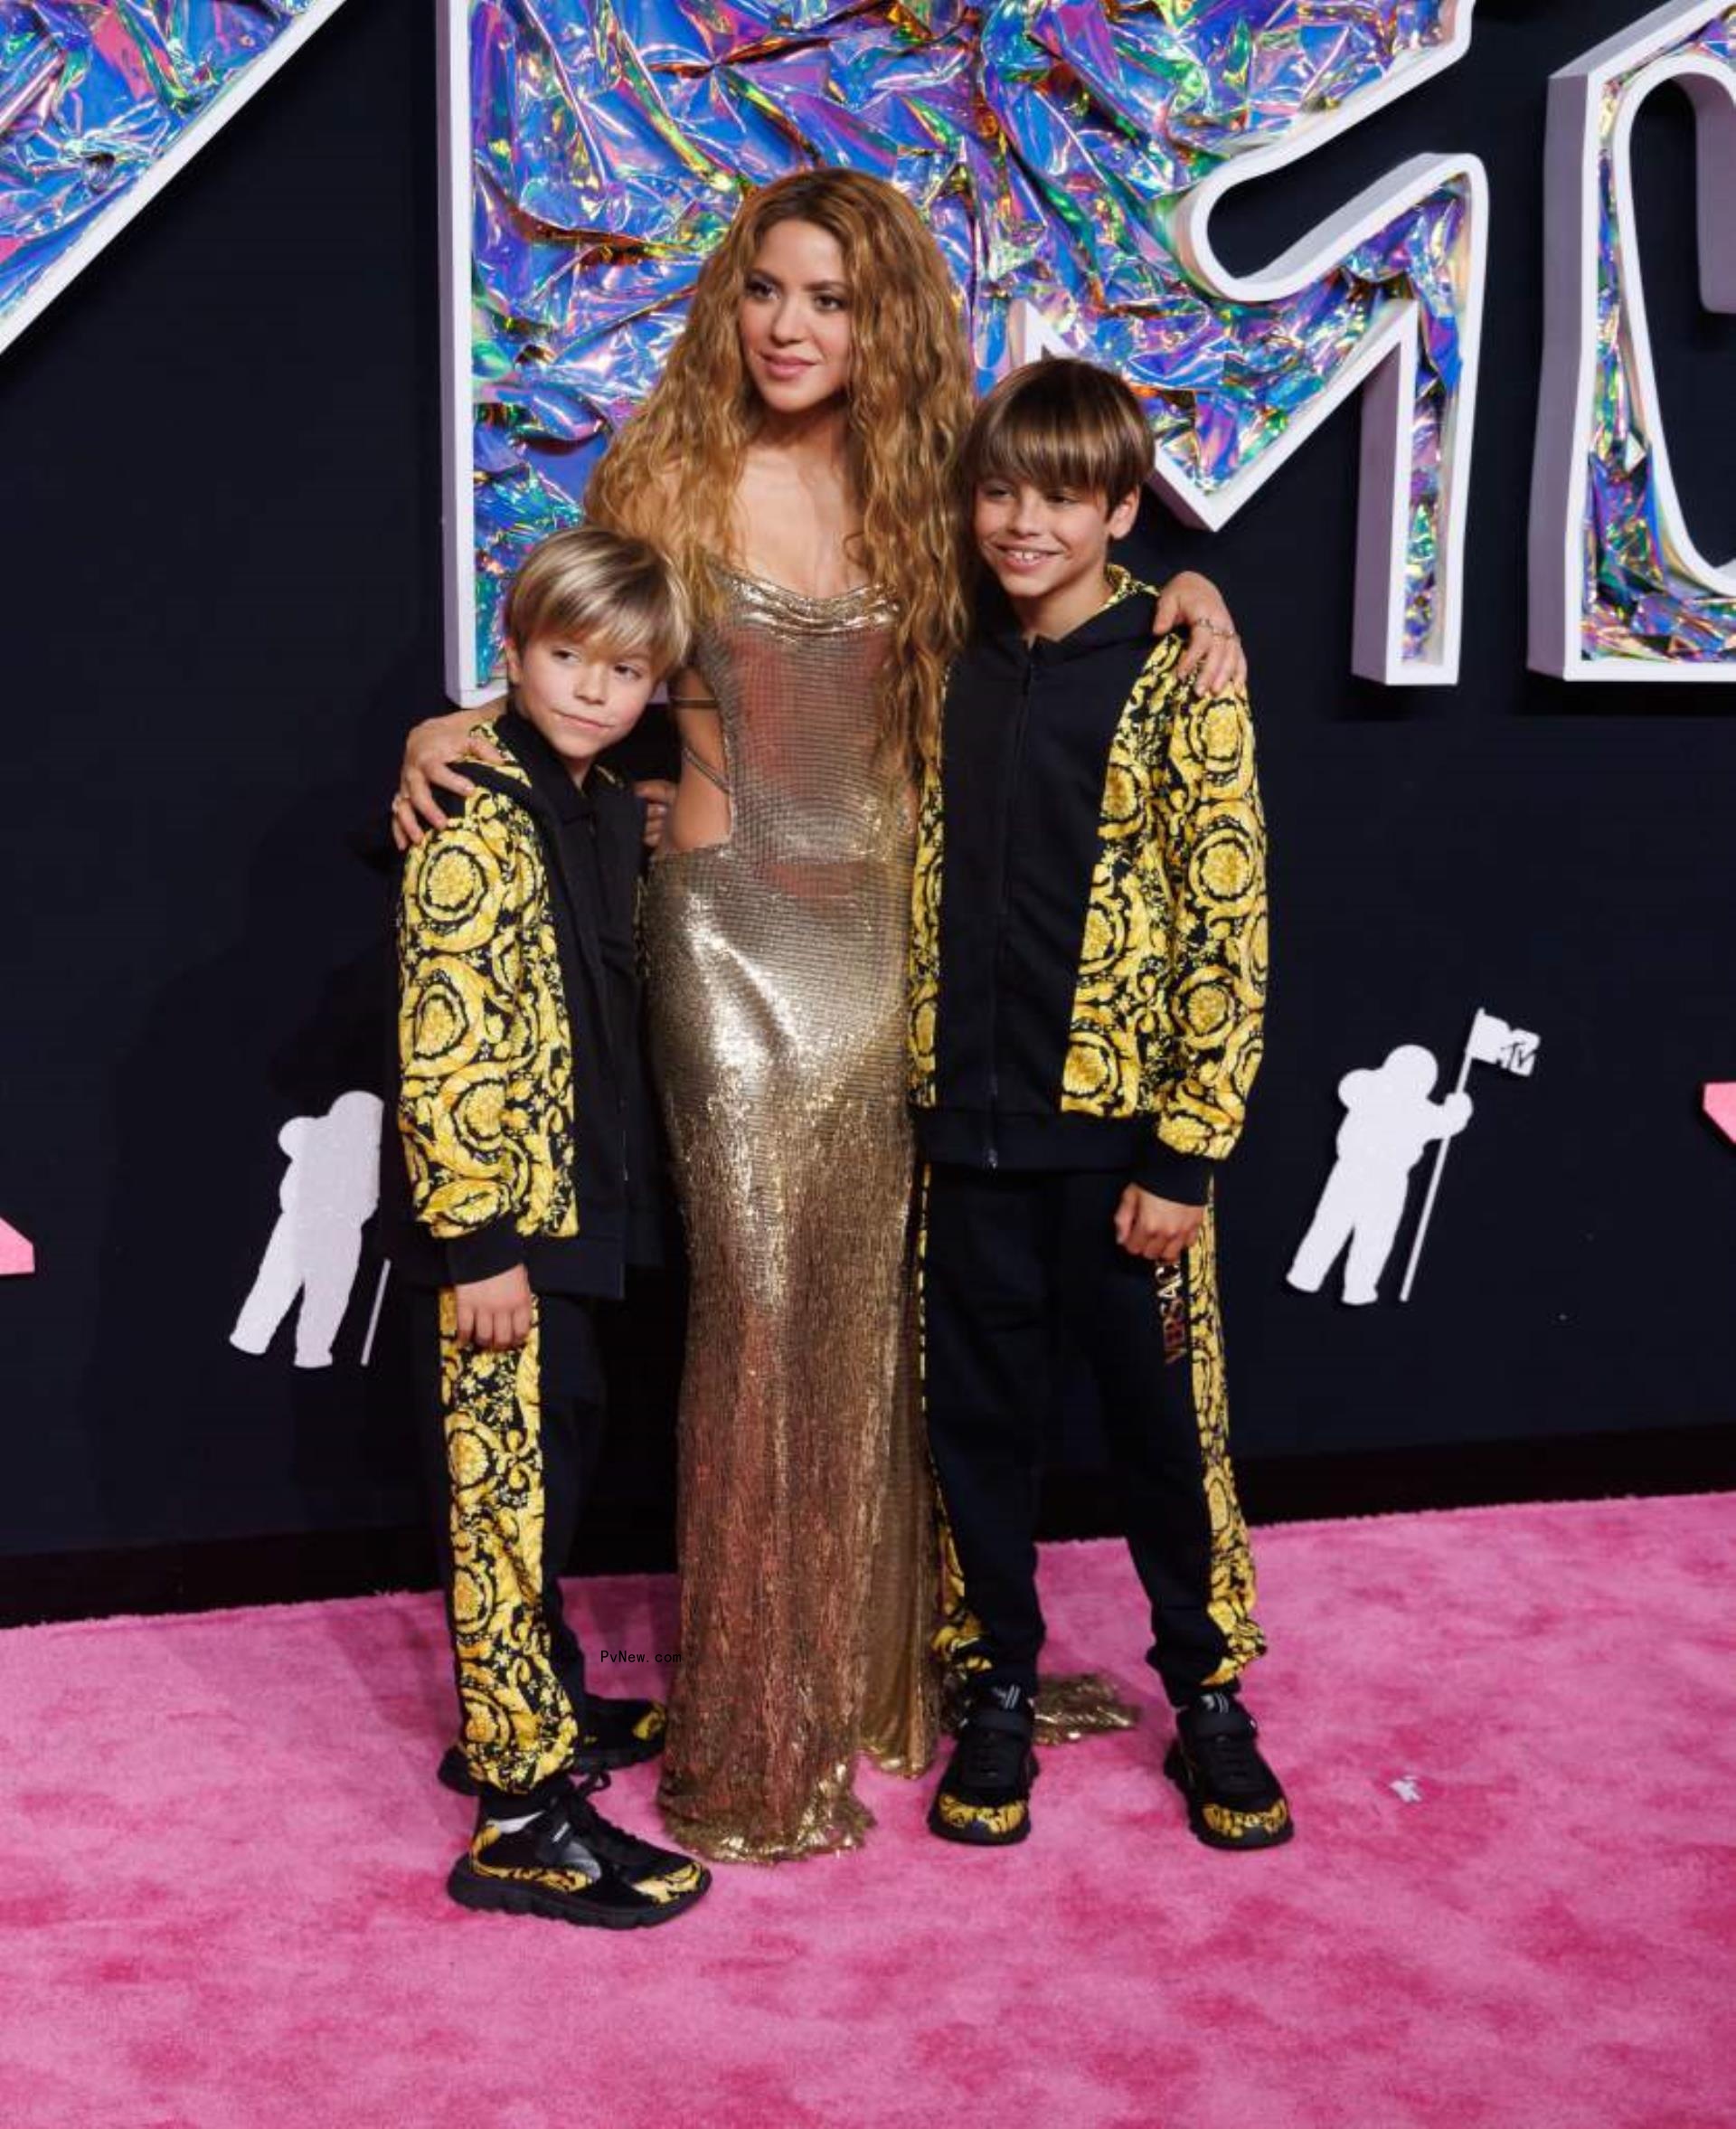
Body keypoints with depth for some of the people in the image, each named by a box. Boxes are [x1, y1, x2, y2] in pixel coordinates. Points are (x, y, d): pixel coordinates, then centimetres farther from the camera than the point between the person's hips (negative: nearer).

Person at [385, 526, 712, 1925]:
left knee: (560, 1453, 19)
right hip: (497, 1216, -9)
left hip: (578, 1199, 9)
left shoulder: (609, 806, 10)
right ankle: (525, 1819, 3)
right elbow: (445, 1046, -21)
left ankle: (528, 1708, 36)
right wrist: (478, 1239, -22)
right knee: (510, 1485, -4)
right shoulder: (477, 815, -17)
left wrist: (579, 1211, 18)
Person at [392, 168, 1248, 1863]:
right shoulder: (666, 480, -1)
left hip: (895, 923, 3)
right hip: (734, 926, -3)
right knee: (760, 1299, -3)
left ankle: (892, 1664, 25)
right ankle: (757, 1734, 10)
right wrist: (447, 729, -12)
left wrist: (1178, 595, -1)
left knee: (889, 1298, 8)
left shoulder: (924, 486, 6)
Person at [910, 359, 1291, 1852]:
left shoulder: (1176, 679, -7)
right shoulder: (960, 673, 7)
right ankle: (1000, 1689, 27)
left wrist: (1184, 1155, -14)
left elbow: (1229, 930, -10)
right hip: (971, 1127, 4)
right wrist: (927, 1094, 9)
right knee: (980, 1419, 11)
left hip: (1117, 1131, -4)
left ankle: (1209, 1701, 24)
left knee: (1166, 1418, 7)